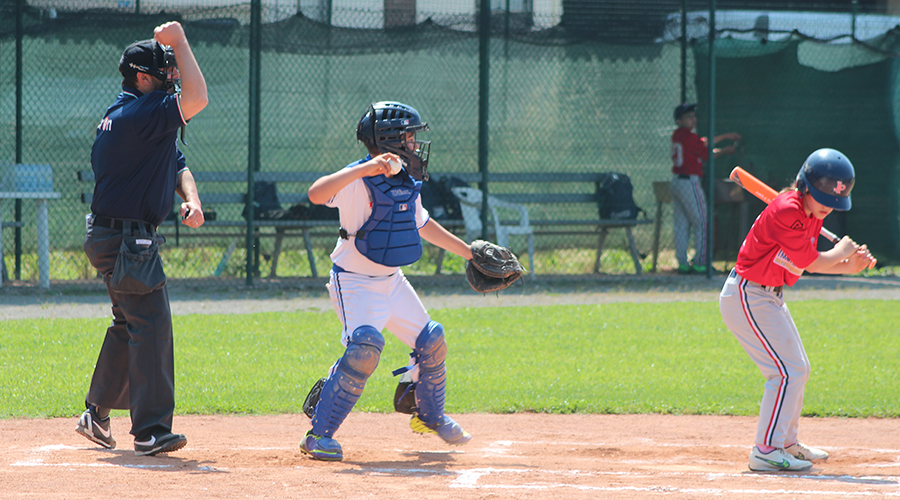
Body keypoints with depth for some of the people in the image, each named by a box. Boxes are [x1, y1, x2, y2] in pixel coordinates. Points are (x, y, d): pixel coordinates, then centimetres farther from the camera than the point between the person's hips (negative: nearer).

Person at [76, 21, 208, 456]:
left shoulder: (138, 116, 14)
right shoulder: (136, 114, -20)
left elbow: (176, 163, 15)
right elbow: (197, 99, -28)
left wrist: (191, 200, -5)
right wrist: (178, 41, -19)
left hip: (112, 237, 11)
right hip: (126, 239, -11)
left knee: (130, 324, 21)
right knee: (151, 326, -10)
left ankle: (96, 415, 31)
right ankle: (151, 431, -11)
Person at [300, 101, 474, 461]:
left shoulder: (406, 182, 4)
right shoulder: (359, 181, -21)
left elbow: (422, 224, 22)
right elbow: (316, 194, -41)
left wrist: (466, 252, 27)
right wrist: (365, 168, -49)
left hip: (392, 282, 8)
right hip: (355, 283, -8)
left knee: (431, 343, 11)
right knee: (365, 347, -28)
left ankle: (430, 417, 38)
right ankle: (319, 434, -21)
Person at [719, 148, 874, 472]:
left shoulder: (813, 213, 5)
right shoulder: (786, 211, -24)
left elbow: (806, 263, 11)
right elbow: (807, 262, -23)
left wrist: (848, 267, -2)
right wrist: (841, 252, -5)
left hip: (769, 296, 10)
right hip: (747, 296, -10)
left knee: (797, 369, 19)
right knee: (788, 370, -14)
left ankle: (786, 442, 32)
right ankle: (765, 451, -13)